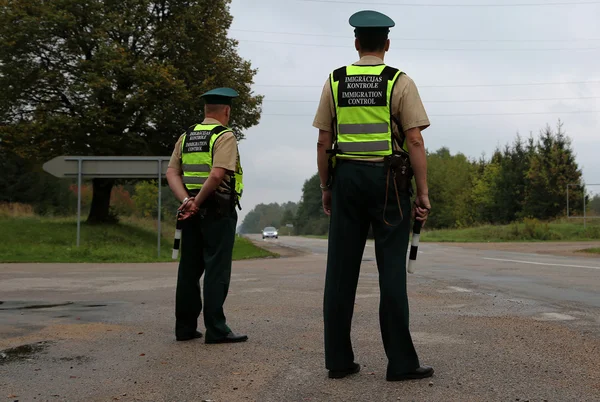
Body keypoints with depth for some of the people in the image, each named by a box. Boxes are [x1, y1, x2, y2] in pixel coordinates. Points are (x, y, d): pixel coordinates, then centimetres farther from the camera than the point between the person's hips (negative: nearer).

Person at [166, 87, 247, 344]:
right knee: (217, 270, -4)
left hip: (191, 212, 7)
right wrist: (198, 202, -13)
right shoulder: (224, 136, -7)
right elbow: (217, 174, -20)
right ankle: (215, 329, -3)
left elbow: (172, 173, 4)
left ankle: (185, 327, 15)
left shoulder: (186, 137, 14)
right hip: (218, 210, -7)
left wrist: (187, 202, -7)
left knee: (189, 270, 10)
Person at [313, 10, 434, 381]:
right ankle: (401, 362, 3)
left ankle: (339, 360, 11)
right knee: (392, 270, 0)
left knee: (341, 270, 6)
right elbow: (415, 142, -9)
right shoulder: (400, 82, -2)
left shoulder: (335, 82, 6)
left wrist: (326, 188, 14)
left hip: (346, 178, 3)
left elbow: (324, 143, 5)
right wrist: (423, 193, -5)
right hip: (389, 181, -3)